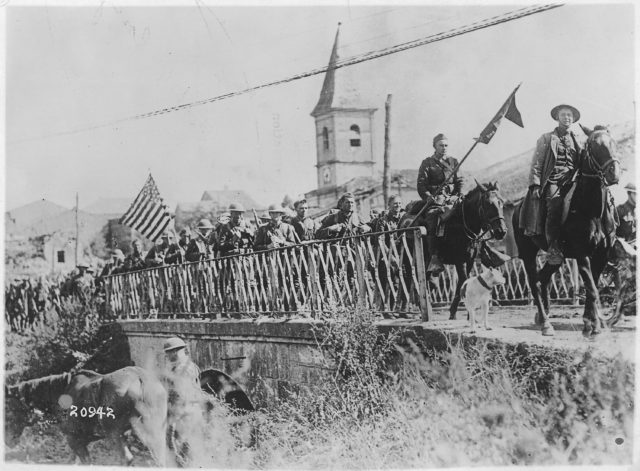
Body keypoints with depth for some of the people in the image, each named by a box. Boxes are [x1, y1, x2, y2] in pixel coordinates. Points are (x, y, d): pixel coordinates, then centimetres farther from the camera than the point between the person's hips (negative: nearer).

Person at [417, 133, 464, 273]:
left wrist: (458, 196, 0)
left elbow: (459, 182, 17)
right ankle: (434, 257, -31)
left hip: (451, 200, 3)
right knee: (432, 224, -25)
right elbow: (421, 186, 0)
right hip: (434, 200, -3)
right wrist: (430, 199, -15)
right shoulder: (427, 163, 7)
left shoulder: (453, 162, 18)